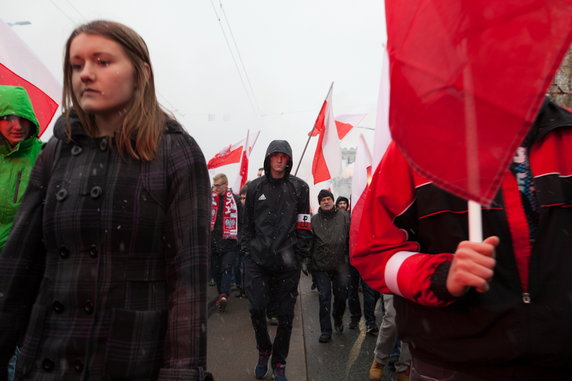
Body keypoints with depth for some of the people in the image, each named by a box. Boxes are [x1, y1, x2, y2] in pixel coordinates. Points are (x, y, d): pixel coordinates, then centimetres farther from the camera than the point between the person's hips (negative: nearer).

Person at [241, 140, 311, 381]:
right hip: (257, 260, 1)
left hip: (287, 263, -1)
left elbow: (304, 226, 2)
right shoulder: (255, 187, 8)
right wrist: (248, 250, 5)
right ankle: (263, 350, 29)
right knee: (257, 308, -2)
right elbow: (248, 223, 11)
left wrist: (298, 255, -2)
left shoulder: (299, 188, 3)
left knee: (286, 315, 7)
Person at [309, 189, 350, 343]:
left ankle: (338, 319, 39)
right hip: (321, 266, -1)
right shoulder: (314, 220, 2)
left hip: (340, 264, 1)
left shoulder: (344, 217, 2)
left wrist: (350, 258, 2)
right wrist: (310, 261, -1)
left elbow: (350, 238, 4)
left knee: (341, 296, 10)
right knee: (324, 298, 3)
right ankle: (325, 330, 15)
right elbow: (309, 242, 3)